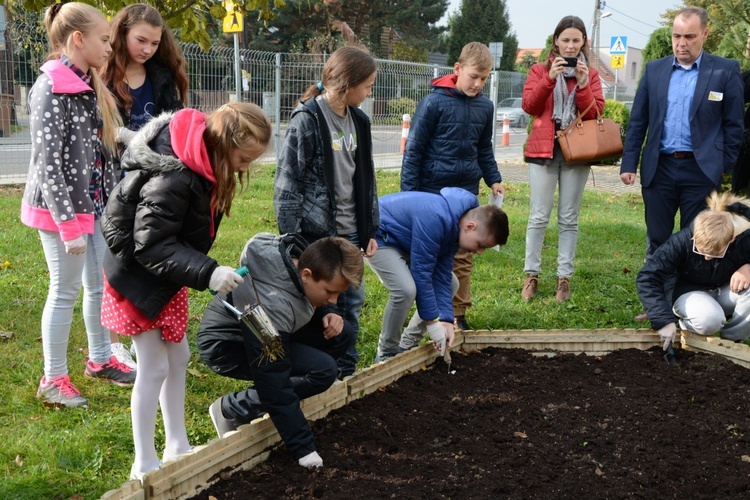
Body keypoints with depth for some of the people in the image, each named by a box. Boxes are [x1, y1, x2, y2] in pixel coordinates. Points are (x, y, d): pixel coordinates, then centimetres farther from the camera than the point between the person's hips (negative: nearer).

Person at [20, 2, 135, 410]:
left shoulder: (88, 84, 9)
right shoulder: (51, 89, -17)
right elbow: (48, 163, -20)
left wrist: (112, 202, 14)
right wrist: (69, 225, -21)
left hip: (94, 203, 8)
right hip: (61, 207, -8)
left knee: (101, 284, 16)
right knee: (65, 291, 1)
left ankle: (100, 359, 33)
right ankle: (53, 380, 16)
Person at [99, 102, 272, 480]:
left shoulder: (202, 162, -5)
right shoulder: (172, 179, -33)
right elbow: (151, 246, -32)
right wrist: (208, 273, -39)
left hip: (167, 278, 9)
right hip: (139, 277, -9)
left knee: (177, 358, 15)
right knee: (154, 367, -2)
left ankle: (177, 448, 29)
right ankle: (144, 464, 13)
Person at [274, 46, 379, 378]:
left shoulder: (358, 122, 10)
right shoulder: (307, 120, -12)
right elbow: (287, 181, -13)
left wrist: (370, 230, 15)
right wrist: (291, 238, -15)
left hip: (349, 231, 8)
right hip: (316, 232, -7)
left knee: (352, 300, 13)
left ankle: (346, 371, 27)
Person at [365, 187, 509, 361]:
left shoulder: (455, 227, -7)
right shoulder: (435, 220, -36)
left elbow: (442, 278, -5)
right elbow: (421, 274, -32)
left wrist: (446, 321, -13)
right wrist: (432, 322, -26)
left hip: (403, 241, 10)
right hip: (378, 238, -10)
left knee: (451, 283, 7)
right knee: (405, 289, -30)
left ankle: (407, 345, 13)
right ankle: (386, 354, -9)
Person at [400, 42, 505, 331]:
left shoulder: (485, 107, 5)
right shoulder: (434, 102, -11)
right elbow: (413, 149, -7)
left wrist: (494, 179, 8)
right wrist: (409, 193, -8)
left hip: (467, 192, 5)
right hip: (432, 191, -4)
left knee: (463, 257, 8)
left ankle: (458, 314, 18)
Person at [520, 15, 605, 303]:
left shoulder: (590, 75, 10)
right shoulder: (540, 70, 8)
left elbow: (596, 112, -2)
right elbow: (529, 106, -5)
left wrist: (583, 83, -13)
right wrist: (549, 79, -15)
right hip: (544, 149, -1)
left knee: (569, 218, 2)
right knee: (539, 216, -3)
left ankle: (564, 278, 7)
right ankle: (531, 275, 4)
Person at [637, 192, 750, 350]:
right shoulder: (681, 242, -30)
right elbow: (647, 278, -29)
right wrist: (664, 320, -37)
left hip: (725, 290, 3)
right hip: (690, 290, -2)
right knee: (709, 320, -36)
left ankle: (730, 339, -4)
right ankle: (687, 325, 3)